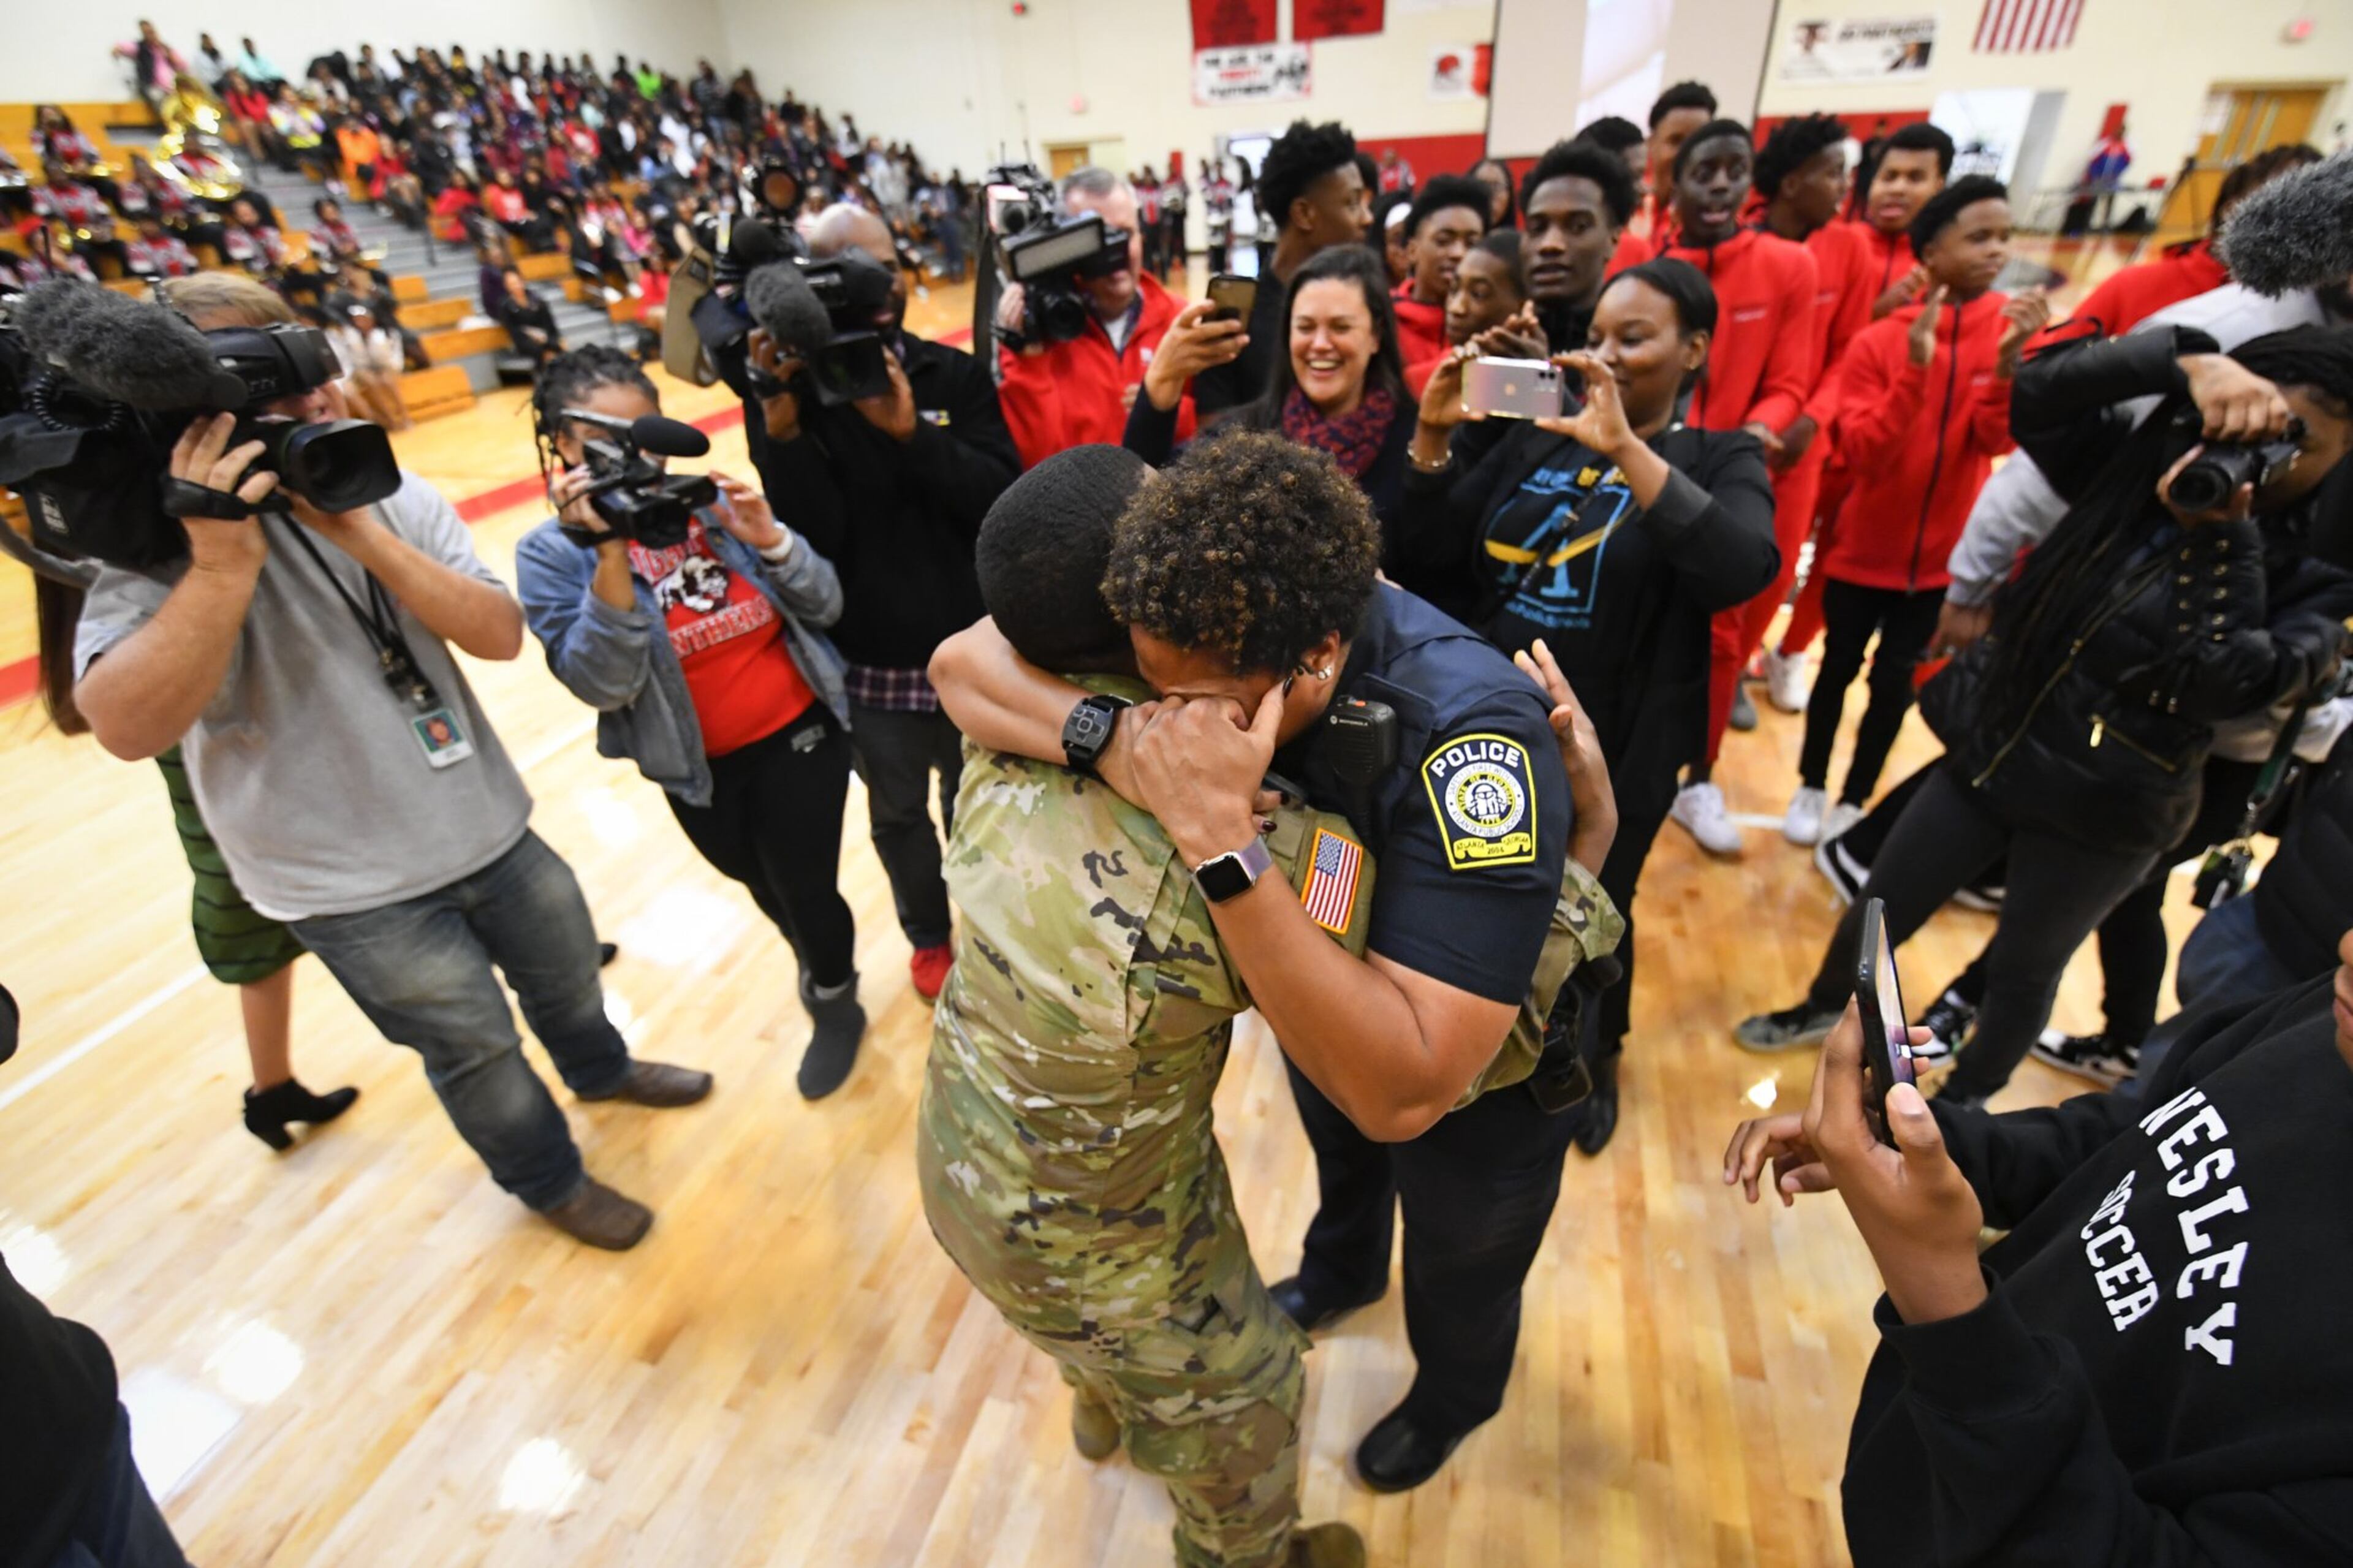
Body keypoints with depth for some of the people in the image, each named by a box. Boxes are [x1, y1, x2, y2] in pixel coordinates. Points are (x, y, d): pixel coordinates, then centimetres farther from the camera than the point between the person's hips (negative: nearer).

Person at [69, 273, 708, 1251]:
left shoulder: (394, 500, -3)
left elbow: (501, 635, -14)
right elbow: (128, 728, -29)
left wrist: (367, 539, -25)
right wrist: (224, 562, -36)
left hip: (490, 827, 4)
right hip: (353, 885, -4)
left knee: (568, 968, 25)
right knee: (476, 1049, 12)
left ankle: (601, 1070, 56)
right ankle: (549, 1181, 39)